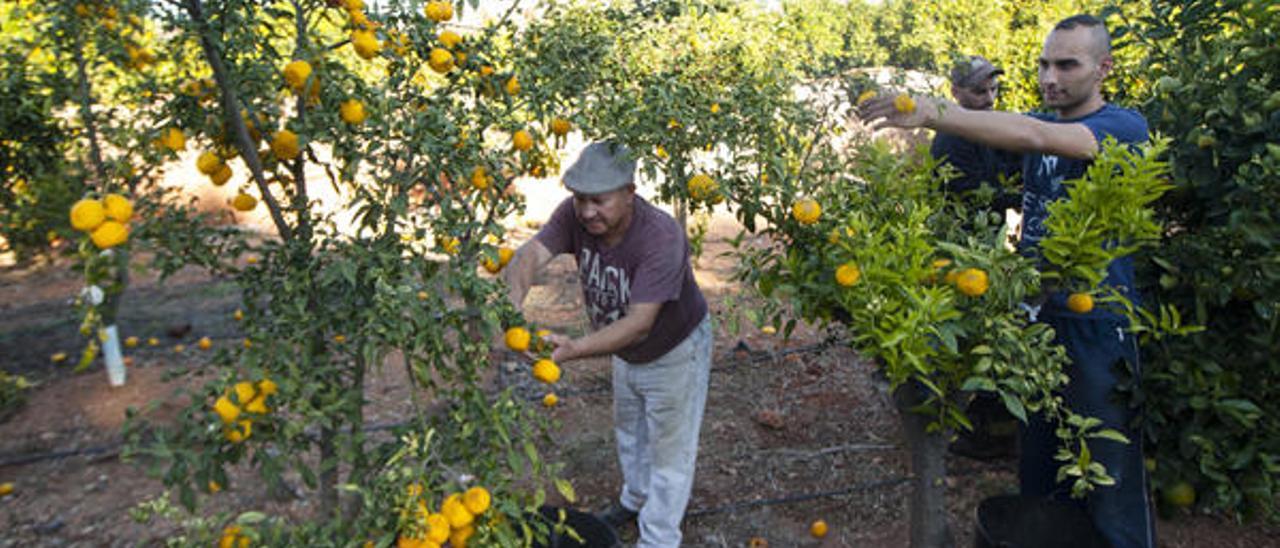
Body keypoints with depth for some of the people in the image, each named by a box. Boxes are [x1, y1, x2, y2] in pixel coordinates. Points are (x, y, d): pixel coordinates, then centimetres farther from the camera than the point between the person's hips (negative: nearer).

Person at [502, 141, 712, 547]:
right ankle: (635, 498, 56)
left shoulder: (661, 238, -39)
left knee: (669, 452, 8)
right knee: (629, 432, 28)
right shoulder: (575, 214, -22)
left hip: (675, 352, -6)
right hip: (627, 352, 7)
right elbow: (531, 254, -35)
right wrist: (513, 305, -57)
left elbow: (640, 323, -43)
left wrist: (575, 349, -57)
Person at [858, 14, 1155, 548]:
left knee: (1110, 478, 3)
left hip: (1097, 327, -6)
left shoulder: (1124, 128, -13)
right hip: (1033, 313, 6)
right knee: (1036, 465, 17)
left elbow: (1033, 136, -29)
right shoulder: (1039, 120, 11)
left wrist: (932, 113, -38)